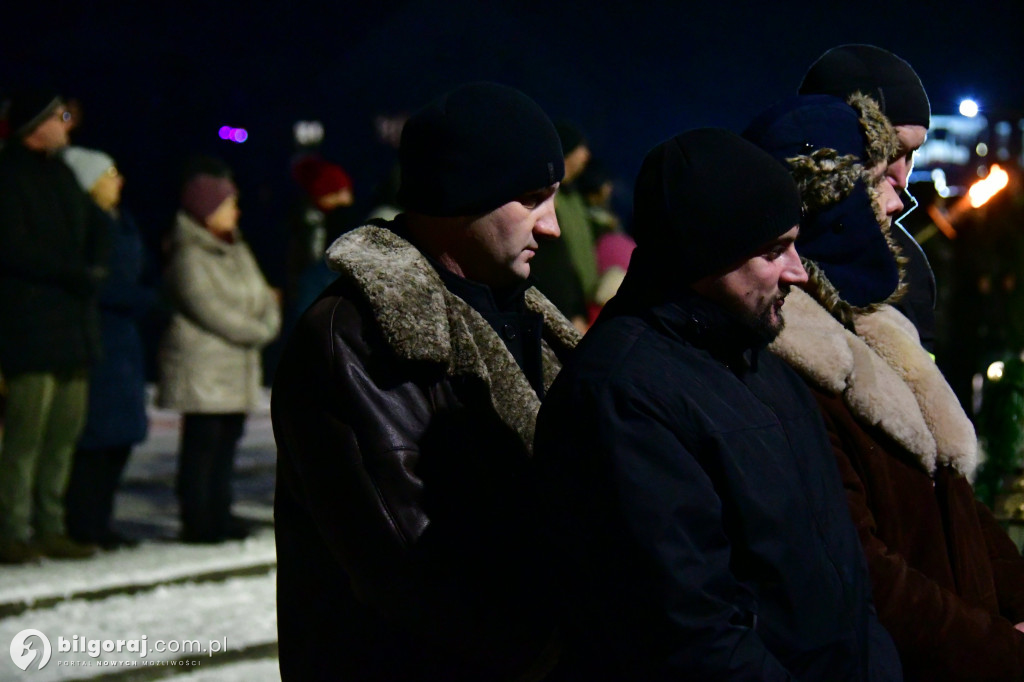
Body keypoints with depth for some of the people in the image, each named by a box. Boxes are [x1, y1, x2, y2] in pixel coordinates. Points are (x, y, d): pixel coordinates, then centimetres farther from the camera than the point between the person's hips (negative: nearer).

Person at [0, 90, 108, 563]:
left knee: (64, 432, 7)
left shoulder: (60, 173, 19)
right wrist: (74, 273, -12)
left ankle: (49, 528, 13)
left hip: (73, 324, 8)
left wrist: (93, 268, -1)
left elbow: (94, 229, 19)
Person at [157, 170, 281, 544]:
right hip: (202, 366, -9)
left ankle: (218, 514, 18)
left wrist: (270, 319, -8)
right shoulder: (189, 257, -13)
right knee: (202, 442, -7)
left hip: (238, 367, 9)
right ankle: (196, 521, -3)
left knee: (227, 440, 10)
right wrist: (258, 331, -12)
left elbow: (260, 293, 14)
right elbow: (211, 311, -18)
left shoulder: (237, 249, 15)